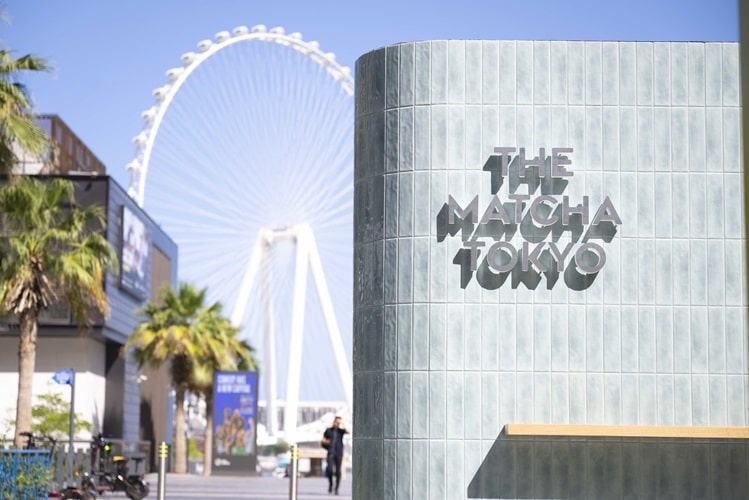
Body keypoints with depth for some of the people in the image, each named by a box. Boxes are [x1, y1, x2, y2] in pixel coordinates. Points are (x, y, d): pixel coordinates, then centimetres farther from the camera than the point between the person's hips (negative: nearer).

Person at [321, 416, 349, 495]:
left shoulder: (341, 430, 4)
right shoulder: (328, 430, 7)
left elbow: (348, 432, -16)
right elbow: (323, 439, 14)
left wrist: (343, 425, -17)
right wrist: (326, 441, -6)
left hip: (339, 453, 0)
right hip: (330, 453, 0)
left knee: (338, 471, 0)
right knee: (330, 469, -14)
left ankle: (336, 488, 9)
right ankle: (330, 484, 11)